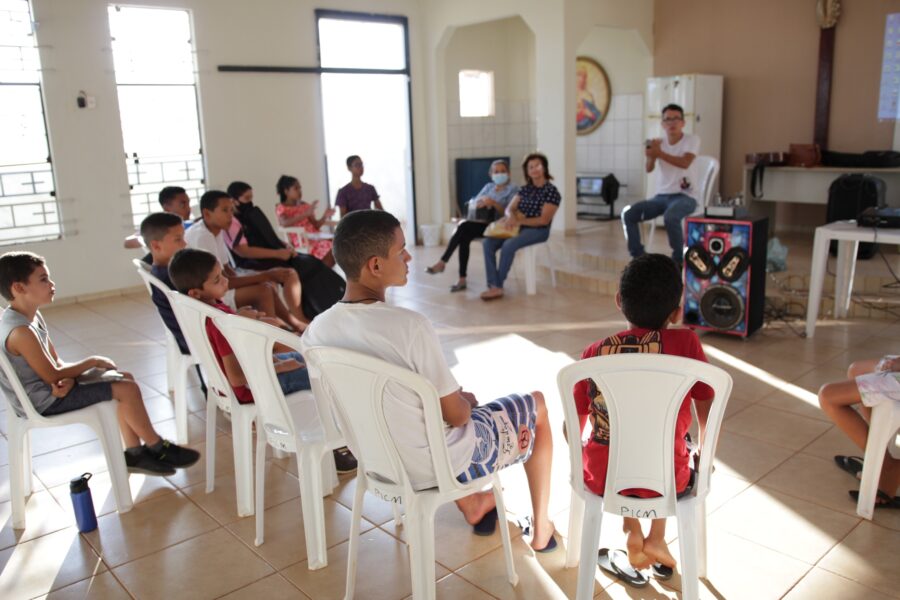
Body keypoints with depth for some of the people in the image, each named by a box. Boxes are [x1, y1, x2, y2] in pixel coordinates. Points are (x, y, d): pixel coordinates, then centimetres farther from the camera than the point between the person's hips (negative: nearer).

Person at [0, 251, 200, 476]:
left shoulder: (32, 316, 5)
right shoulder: (20, 330, -27)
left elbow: (56, 362, 6)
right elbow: (52, 375, -23)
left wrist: (68, 379, -16)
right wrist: (93, 361, -11)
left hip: (47, 389, 10)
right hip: (44, 401, -10)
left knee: (125, 379, 9)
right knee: (127, 389, -15)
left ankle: (134, 452, 11)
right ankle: (156, 447, 5)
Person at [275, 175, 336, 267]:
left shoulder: (305, 206, 19)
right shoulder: (281, 208, 2)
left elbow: (315, 226, 15)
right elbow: (285, 223, -20)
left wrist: (325, 216, -5)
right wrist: (306, 214, -26)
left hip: (314, 238, 6)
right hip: (300, 242, -6)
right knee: (328, 251, -30)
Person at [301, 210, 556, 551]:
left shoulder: (316, 332, -12)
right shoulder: (410, 326, -31)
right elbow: (456, 415, -21)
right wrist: (466, 401, 3)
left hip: (380, 463, 6)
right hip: (442, 467, -5)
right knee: (537, 404, 18)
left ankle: (472, 505, 43)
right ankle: (541, 528, 33)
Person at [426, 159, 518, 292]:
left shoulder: (513, 189, 5)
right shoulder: (488, 187, 22)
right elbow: (473, 203, 11)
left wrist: (494, 203, -21)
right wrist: (482, 202, -11)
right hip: (480, 223, 5)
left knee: (464, 227, -29)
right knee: (464, 236, -30)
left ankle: (442, 262, -23)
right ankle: (462, 279, -31)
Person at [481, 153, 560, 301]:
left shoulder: (551, 191, -7)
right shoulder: (526, 189, 14)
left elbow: (544, 220, -14)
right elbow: (510, 208, 10)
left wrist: (519, 221, -19)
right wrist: (511, 217, -15)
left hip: (538, 231, -7)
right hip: (519, 227, 7)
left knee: (509, 245, -34)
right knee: (487, 243, -16)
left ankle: (498, 286, -21)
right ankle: (493, 286, -23)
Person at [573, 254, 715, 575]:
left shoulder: (594, 353, -3)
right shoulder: (686, 343, -8)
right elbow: (707, 417, 1)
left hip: (602, 477, 1)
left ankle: (633, 531, 24)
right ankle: (657, 539, 27)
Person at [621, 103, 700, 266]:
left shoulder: (692, 140, -1)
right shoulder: (659, 143, 11)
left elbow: (685, 163, -19)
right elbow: (649, 169, -5)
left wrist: (659, 153, -22)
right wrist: (651, 156, -26)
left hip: (685, 196, -5)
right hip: (661, 196, 5)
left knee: (670, 217, -38)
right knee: (628, 214, -15)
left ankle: (679, 260, -17)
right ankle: (637, 257, -4)